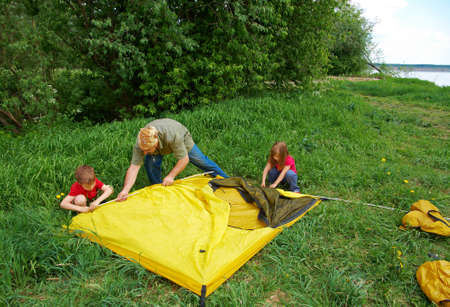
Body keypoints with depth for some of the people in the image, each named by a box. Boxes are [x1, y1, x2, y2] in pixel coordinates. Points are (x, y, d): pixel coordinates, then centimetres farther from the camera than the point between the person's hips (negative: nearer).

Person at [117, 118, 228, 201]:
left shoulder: (172, 135, -49)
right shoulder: (141, 143, -38)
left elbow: (184, 159, -36)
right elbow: (134, 167, -39)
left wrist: (171, 175, -40)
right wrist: (125, 190, -49)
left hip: (182, 138, -2)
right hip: (160, 147, 3)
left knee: (201, 161, 7)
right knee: (150, 164, -22)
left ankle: (225, 179, 31)